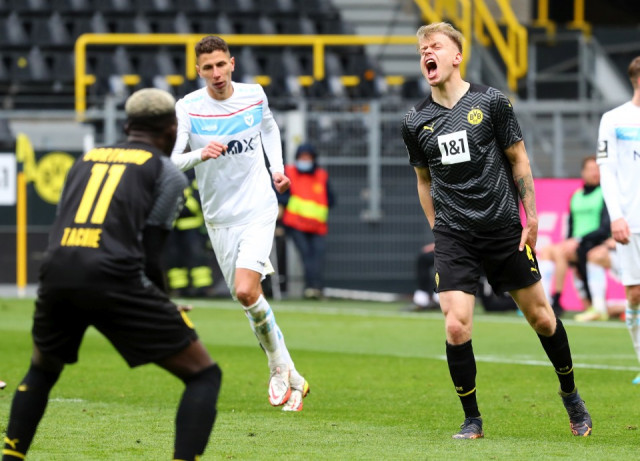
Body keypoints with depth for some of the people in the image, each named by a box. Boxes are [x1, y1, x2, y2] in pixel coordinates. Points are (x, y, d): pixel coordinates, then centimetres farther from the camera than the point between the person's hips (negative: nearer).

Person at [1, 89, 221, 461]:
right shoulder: (167, 172, 11)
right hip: (114, 281, -5)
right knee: (204, 375, 3)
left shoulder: (86, 160, 25)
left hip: (57, 276, 5)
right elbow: (149, 253, 2)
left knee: (42, 371, 34)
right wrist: (162, 304, 19)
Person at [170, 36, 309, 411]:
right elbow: (170, 162, -17)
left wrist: (277, 168, 13)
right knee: (246, 298, 5)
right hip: (219, 217, 2)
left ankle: (280, 367, -2)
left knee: (246, 291, -20)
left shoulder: (254, 95, -1)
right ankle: (290, 377, 19)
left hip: (259, 210, -2)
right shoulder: (188, 108, -9)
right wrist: (200, 155, -35)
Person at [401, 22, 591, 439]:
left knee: (540, 316, 8)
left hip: (504, 228, -1)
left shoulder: (491, 102, -3)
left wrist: (531, 218, 0)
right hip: (454, 236, 1)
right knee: (456, 328, -13)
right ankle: (472, 420, 2)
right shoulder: (416, 122, 3)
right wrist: (438, 232, 12)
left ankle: (570, 393, 32)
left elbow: (519, 160, 3)